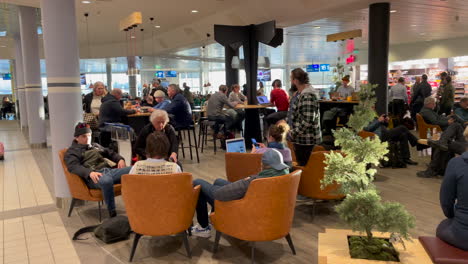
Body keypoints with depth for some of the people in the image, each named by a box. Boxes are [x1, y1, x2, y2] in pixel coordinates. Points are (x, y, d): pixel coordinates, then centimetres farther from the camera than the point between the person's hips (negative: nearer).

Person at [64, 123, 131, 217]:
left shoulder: (95, 146, 34)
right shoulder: (72, 151, 15)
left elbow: (110, 153, 36)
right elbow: (74, 166, -4)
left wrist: (120, 159, 11)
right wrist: (90, 173, -25)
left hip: (110, 169, 6)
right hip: (94, 176, -6)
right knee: (106, 181, -43)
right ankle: (112, 212, -27)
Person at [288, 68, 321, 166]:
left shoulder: (307, 96, -21)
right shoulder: (302, 93, 12)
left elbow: (308, 120, -26)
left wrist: (293, 133, -17)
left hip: (306, 140, -10)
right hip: (302, 139, 10)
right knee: (301, 165, 18)